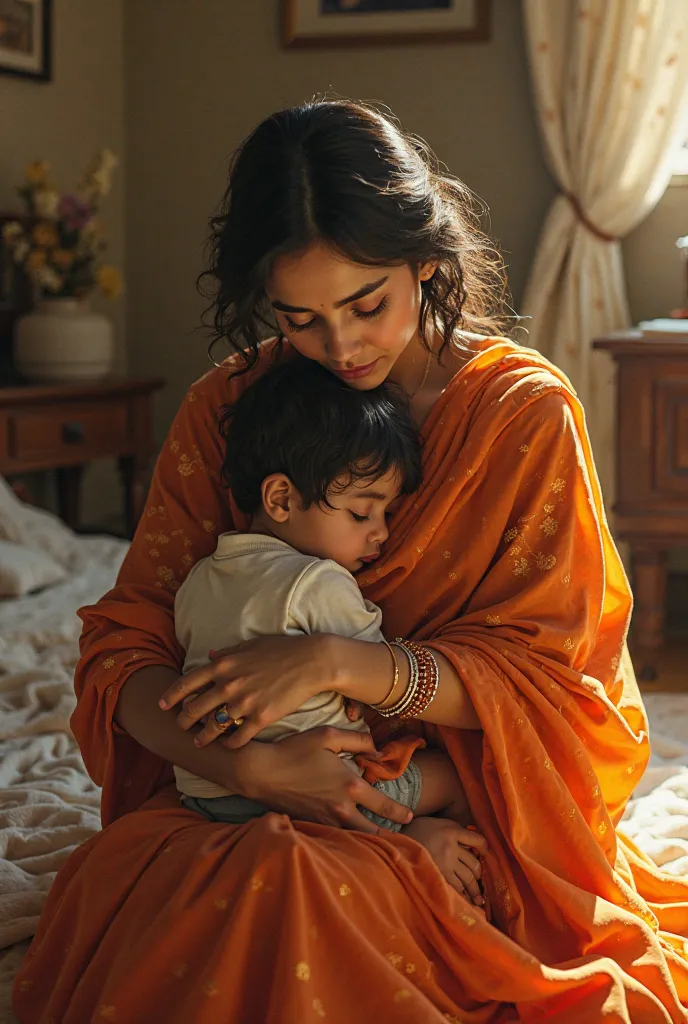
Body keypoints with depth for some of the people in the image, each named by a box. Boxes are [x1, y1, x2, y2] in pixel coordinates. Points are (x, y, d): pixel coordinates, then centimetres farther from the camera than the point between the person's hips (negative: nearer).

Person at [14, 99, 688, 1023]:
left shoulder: (527, 411, -4)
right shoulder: (226, 411, 2)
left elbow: (538, 677, -5)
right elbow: (122, 651, -1)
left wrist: (337, 660, -21)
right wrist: (243, 764, -22)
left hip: (463, 815, -3)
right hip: (266, 807, 4)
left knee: (294, 889, -35)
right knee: (114, 879, -28)